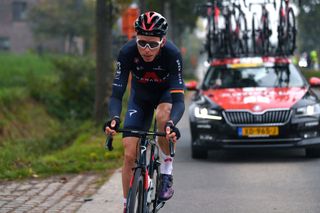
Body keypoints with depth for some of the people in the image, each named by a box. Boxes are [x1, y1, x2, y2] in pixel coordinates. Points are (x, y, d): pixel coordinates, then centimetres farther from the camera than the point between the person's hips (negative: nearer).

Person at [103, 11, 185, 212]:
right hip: (140, 96, 2)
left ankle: (166, 172, -18)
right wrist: (114, 118, -51)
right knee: (130, 155, -8)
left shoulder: (172, 54, -35)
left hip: (167, 92, -2)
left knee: (163, 115, -37)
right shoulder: (128, 52, -31)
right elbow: (117, 94, -31)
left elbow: (178, 99, -38)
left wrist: (171, 124, -58)